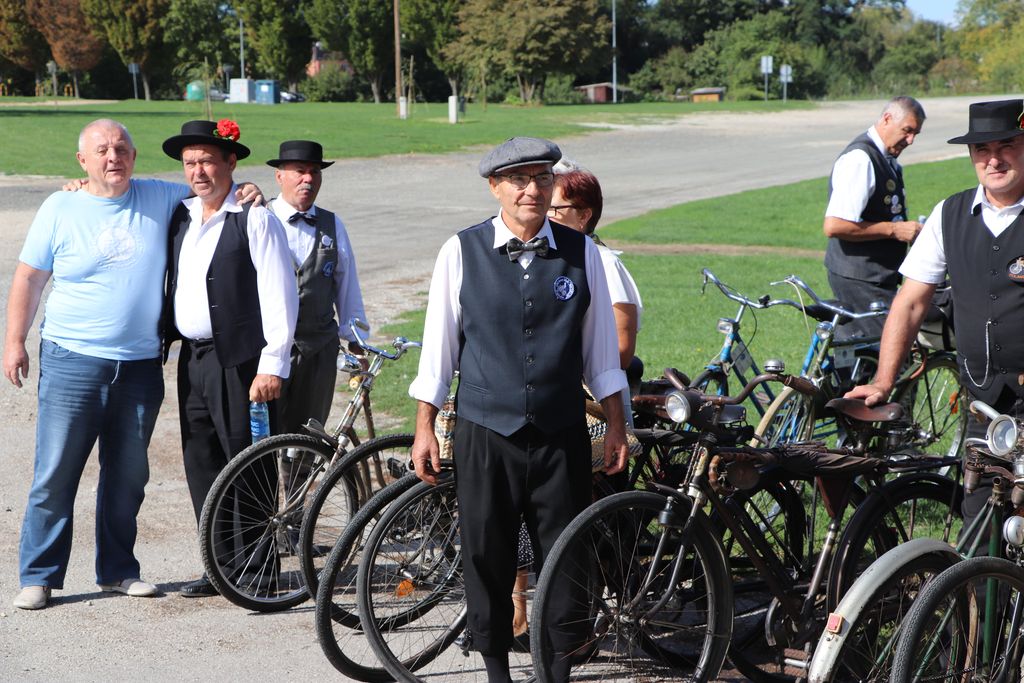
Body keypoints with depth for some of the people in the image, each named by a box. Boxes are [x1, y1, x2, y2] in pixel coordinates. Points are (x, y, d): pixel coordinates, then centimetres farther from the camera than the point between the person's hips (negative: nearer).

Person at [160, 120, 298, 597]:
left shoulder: (256, 220, -7)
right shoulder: (181, 217, 12)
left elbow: (279, 296, -11)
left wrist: (273, 365, -17)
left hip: (237, 360, -7)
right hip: (191, 359, 7)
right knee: (201, 467, 10)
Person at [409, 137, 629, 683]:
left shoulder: (580, 253, 3)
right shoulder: (461, 252, -2)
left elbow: (600, 347, 9)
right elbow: (438, 345, 3)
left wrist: (616, 425, 9)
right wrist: (424, 429, 2)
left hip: (561, 438, 1)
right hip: (485, 436, -1)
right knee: (486, 563, 6)